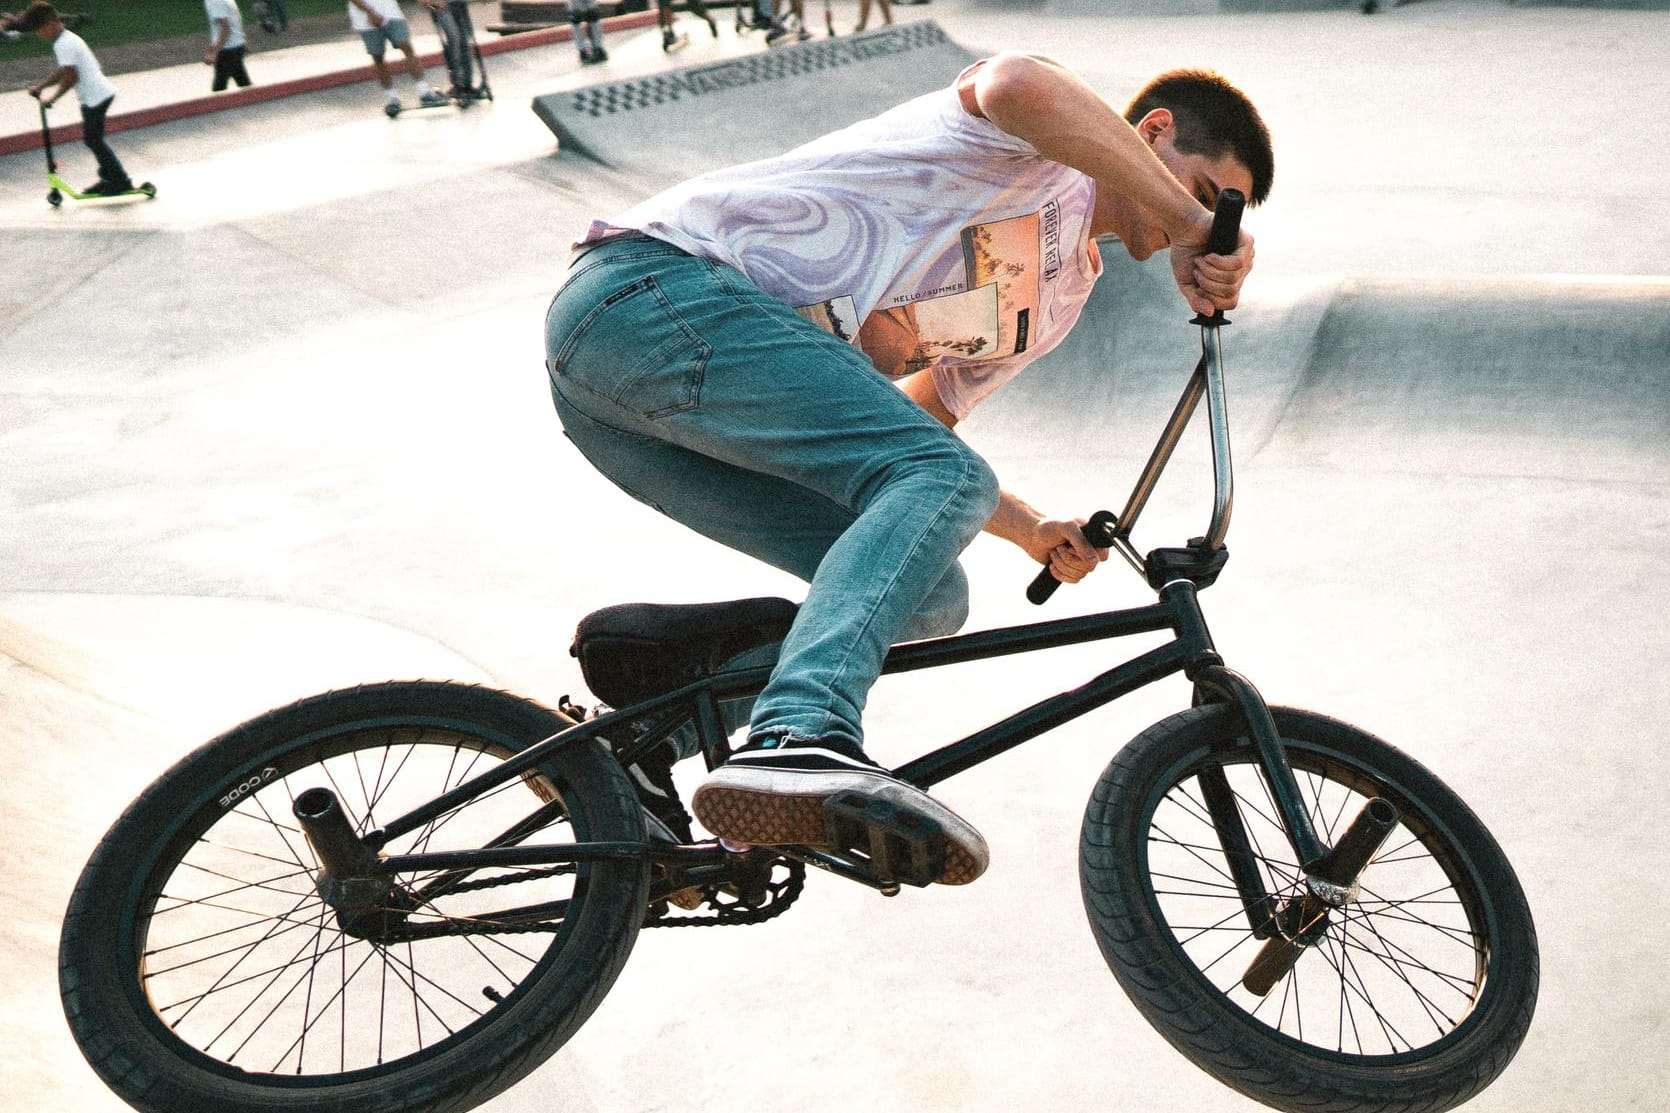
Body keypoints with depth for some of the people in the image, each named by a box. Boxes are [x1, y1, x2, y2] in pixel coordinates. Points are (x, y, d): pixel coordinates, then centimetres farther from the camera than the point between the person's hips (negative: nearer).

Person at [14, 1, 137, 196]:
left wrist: (53, 97, -12)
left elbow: (71, 77, -21)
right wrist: (40, 86, 14)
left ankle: (121, 181, 1)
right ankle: (109, 177, 22)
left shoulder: (64, 45, -19)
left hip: (95, 97, -10)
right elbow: (62, 72, 18)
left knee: (93, 139, -3)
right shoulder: (67, 39, 13)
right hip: (96, 94, 10)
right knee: (92, 138, 15)